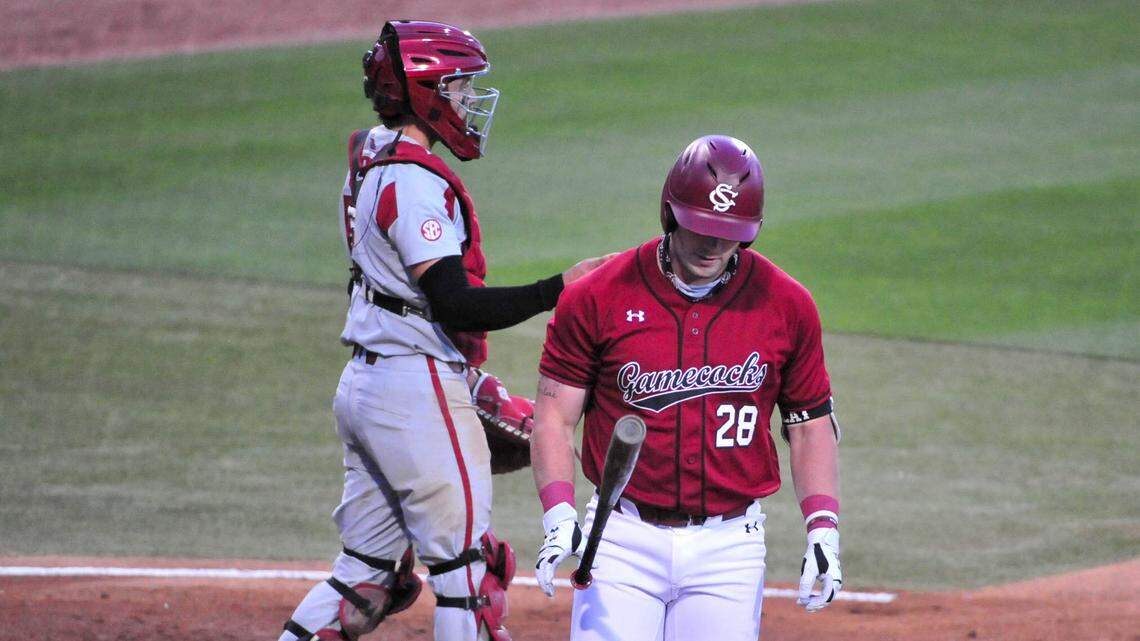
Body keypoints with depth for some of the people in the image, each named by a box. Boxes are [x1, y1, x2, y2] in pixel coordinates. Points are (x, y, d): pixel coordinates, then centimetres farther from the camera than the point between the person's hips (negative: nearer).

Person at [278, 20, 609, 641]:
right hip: (418, 390, -10)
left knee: (369, 572, 14)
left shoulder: (370, 164, 14)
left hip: (361, 385, 10)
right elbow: (457, 304, -23)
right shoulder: (416, 182, -17)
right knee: (467, 565, -4)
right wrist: (557, 289, -22)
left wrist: (473, 379, 19)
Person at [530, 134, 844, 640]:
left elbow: (811, 423, 11)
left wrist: (822, 527, 0)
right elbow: (555, 414, 1)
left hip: (729, 547, 1)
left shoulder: (786, 306, 2)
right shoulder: (599, 297, -3)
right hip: (623, 538, -1)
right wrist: (558, 514, -13)